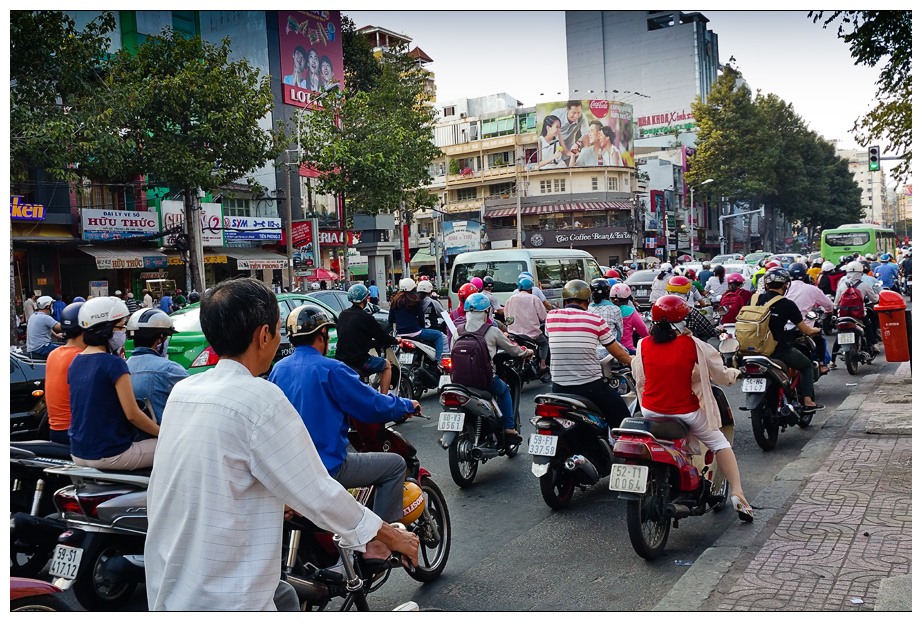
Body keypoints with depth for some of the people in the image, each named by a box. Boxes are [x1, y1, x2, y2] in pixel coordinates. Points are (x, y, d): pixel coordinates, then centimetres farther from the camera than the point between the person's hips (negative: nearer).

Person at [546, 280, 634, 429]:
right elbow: (618, 353, 4)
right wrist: (633, 362, 23)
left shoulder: (550, 316, 2)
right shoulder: (596, 320, -5)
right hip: (590, 387, -3)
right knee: (622, 418, 9)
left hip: (559, 387, 3)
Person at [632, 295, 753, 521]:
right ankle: (736, 492, 9)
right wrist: (734, 374, 21)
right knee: (719, 443, 17)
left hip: (651, 411, 3)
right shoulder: (691, 344, -11)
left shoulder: (643, 345, -3)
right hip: (685, 412, -3)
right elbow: (721, 375, -1)